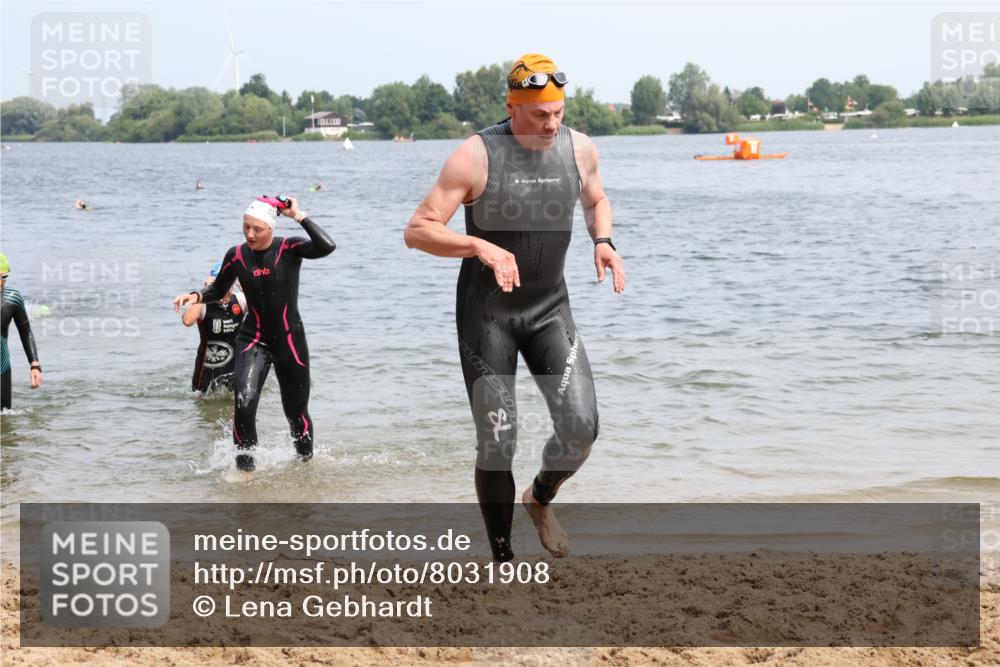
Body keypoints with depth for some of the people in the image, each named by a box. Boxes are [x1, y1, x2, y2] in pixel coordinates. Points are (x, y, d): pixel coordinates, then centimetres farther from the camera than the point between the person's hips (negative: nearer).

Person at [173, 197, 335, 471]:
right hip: (253, 340, 1)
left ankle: (306, 462, 36)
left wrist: (299, 216, -24)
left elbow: (326, 246, -31)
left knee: (297, 412, 10)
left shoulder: (289, 248, -12)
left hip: (290, 341, -1)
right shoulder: (237, 255, -4)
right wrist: (197, 296, -6)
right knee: (244, 403, -22)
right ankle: (245, 467, -7)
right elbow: (219, 289, 14)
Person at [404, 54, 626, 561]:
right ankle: (502, 560, 14)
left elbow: (595, 200, 21)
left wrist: (602, 240, 0)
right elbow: (417, 231, -16)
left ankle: (540, 498, 22)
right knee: (497, 444, -3)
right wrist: (480, 246, -31)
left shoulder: (579, 149, -2)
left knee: (580, 428, -11)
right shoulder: (476, 157, -16)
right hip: (486, 311, -3)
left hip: (550, 308, 3)